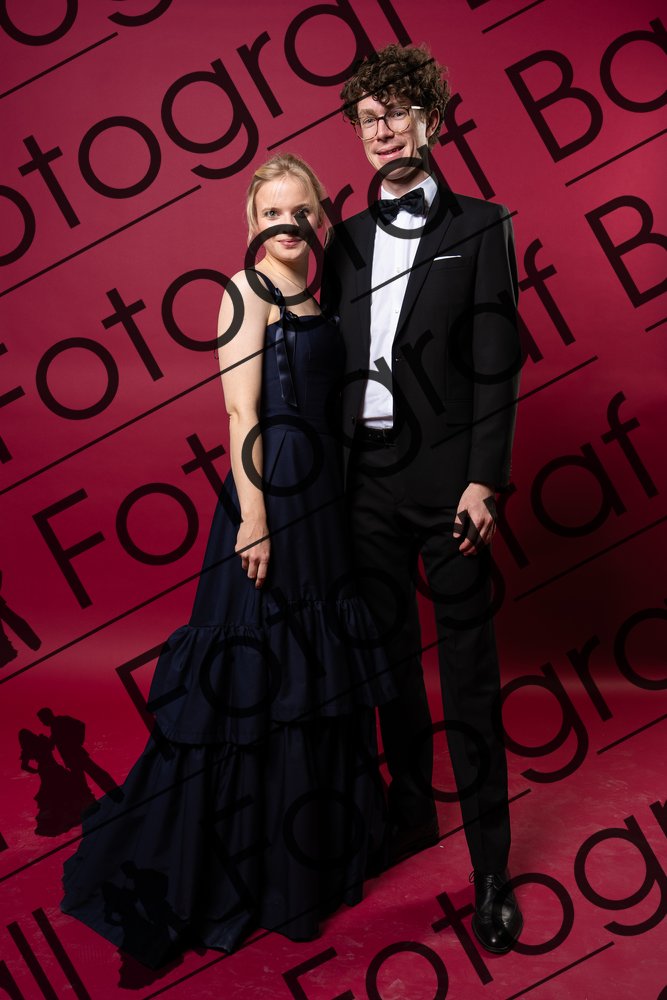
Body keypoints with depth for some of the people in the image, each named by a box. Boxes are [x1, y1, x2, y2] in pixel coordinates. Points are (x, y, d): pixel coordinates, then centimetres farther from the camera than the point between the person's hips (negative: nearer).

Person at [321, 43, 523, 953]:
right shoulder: (347, 239, 13)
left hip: (445, 476, -4)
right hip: (368, 476, 4)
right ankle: (413, 812, 34)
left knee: (468, 674, 1)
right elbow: (332, 362, 9)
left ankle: (491, 867, 14)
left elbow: (497, 365, -5)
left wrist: (483, 480, -13)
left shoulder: (480, 228, 2)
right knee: (392, 657, 15)